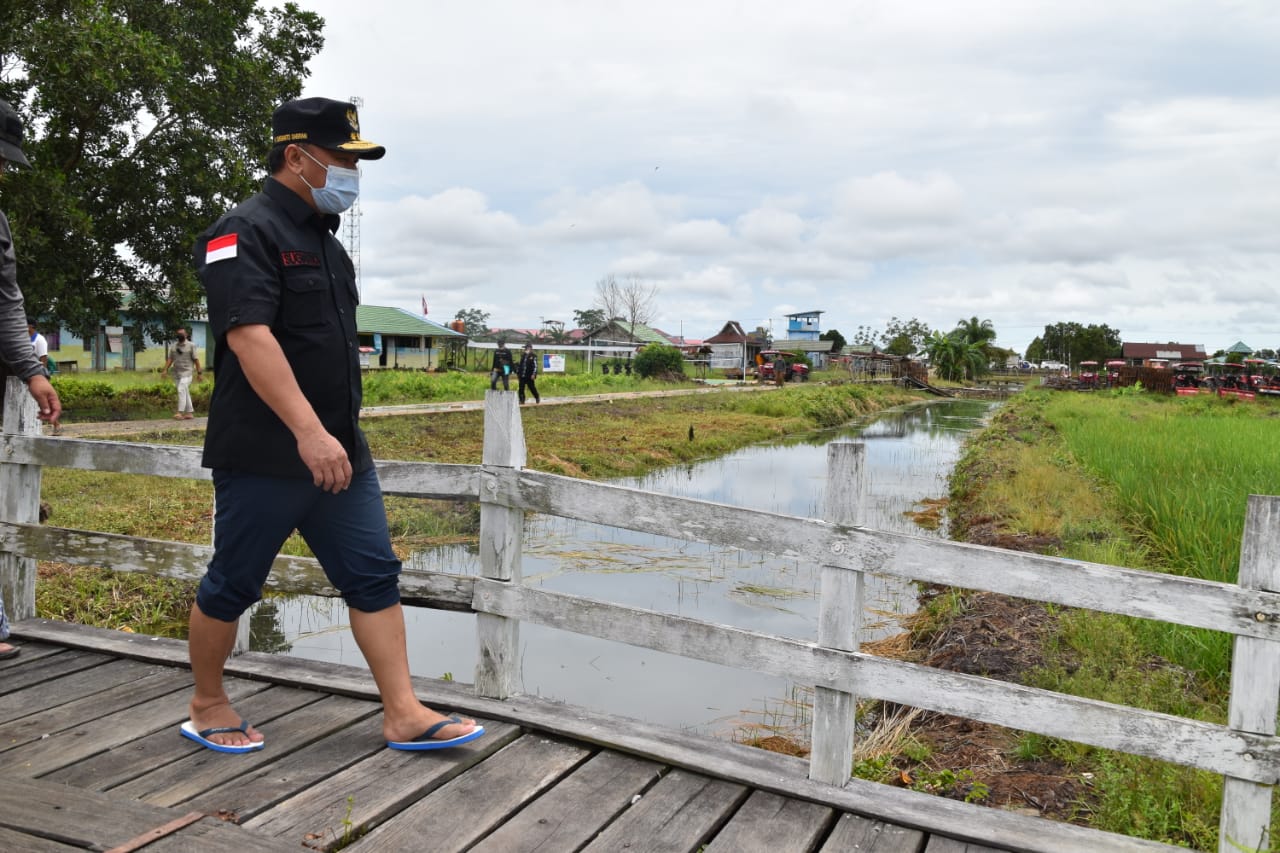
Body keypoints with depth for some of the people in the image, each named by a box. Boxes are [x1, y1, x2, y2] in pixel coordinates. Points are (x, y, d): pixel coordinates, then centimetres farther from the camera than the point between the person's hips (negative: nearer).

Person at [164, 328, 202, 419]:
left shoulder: (191, 345, 0)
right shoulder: (174, 346, 13)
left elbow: (196, 359, -2)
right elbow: (170, 359, 10)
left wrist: (199, 373, -6)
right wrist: (165, 370, -2)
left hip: (186, 373, -5)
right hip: (176, 373, 5)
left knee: (182, 391, -18)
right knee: (185, 393, 9)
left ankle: (180, 413, -21)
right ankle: (190, 412, 14)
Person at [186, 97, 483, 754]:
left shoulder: (323, 238, 16)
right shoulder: (245, 232, -12)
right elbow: (248, 335, -25)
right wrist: (309, 432, -32)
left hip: (339, 450, 8)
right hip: (262, 455, -8)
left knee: (374, 576, 4)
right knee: (232, 585, 7)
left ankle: (404, 715, 9)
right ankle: (207, 706, 28)